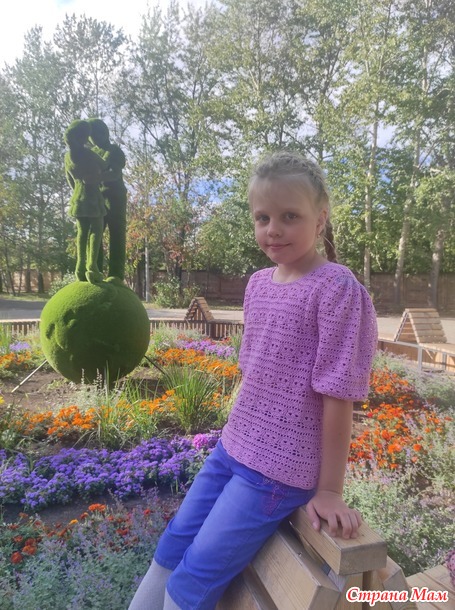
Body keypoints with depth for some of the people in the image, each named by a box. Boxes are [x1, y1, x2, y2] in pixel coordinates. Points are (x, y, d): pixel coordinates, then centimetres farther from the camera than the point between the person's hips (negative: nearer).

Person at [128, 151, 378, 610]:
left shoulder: (336, 289, -17)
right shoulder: (257, 283, 4)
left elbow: (337, 394, -16)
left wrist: (329, 489, -11)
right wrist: (235, 434, 15)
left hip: (280, 467, -7)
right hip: (232, 448, 7)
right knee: (170, 549, 19)